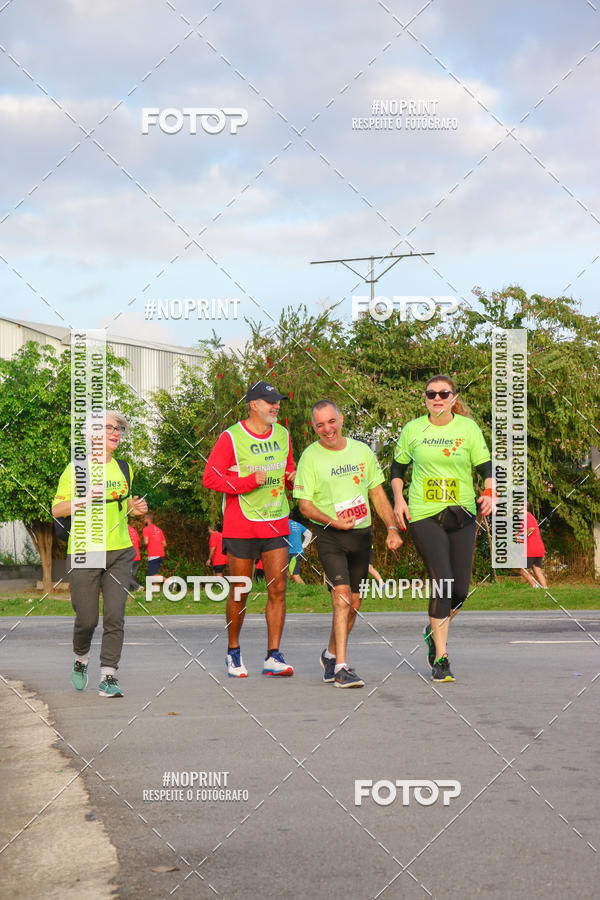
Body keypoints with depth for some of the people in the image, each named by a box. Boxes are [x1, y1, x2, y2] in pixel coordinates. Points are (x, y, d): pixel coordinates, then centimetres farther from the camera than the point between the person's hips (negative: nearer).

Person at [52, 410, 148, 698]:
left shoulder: (123, 468, 13)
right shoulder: (76, 468, -2)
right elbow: (57, 509, -3)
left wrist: (134, 508, 5)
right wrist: (84, 499, -20)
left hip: (119, 552, 4)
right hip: (84, 552, -3)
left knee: (115, 616, -7)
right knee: (87, 618, 1)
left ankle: (108, 676, -3)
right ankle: (80, 660, 31)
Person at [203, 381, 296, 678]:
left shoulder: (282, 435, 11)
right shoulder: (231, 437, -8)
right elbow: (210, 478, -12)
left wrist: (292, 478, 0)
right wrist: (250, 481, -19)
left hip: (276, 525, 4)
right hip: (241, 527, -4)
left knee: (278, 589, -3)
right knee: (239, 593, 3)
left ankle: (273, 657, 1)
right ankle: (234, 652, 21)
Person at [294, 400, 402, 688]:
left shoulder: (362, 451, 6)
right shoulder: (310, 457, -5)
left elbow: (377, 493, 13)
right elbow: (305, 504, -6)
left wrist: (392, 528, 4)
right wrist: (333, 522, -21)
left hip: (361, 535, 4)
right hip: (329, 536, -4)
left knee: (354, 604, 10)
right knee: (342, 596, -19)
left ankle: (331, 654, 32)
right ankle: (342, 667, -18)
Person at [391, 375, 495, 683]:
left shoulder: (468, 428, 4)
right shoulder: (413, 429, 5)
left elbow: (486, 468, 5)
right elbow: (397, 468, 16)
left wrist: (490, 493, -14)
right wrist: (399, 499, 2)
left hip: (462, 515, 2)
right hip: (423, 516, -2)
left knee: (460, 589, 0)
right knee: (442, 583, -13)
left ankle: (435, 631, 32)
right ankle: (440, 658, -2)